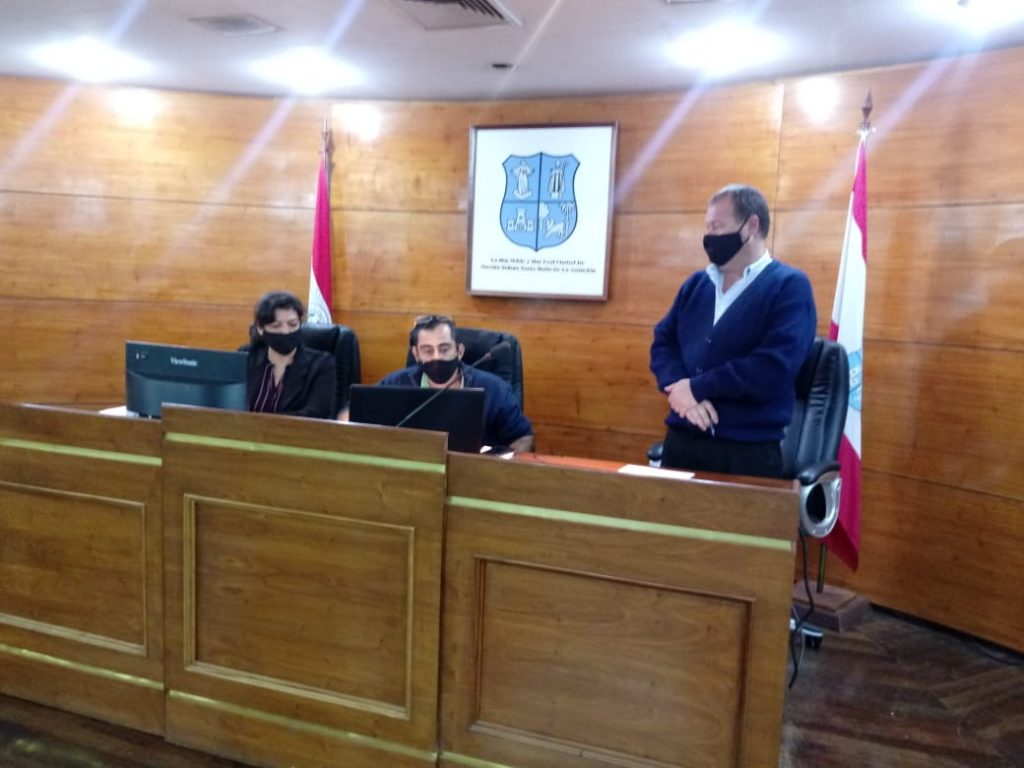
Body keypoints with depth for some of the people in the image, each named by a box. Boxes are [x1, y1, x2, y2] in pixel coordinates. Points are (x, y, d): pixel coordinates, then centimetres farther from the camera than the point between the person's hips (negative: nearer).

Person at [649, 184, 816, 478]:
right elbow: (662, 342, 9)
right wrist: (680, 390, -12)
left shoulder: (789, 286, -5)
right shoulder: (696, 283, 13)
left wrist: (697, 387, -14)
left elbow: (775, 366, -18)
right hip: (681, 440, 5)